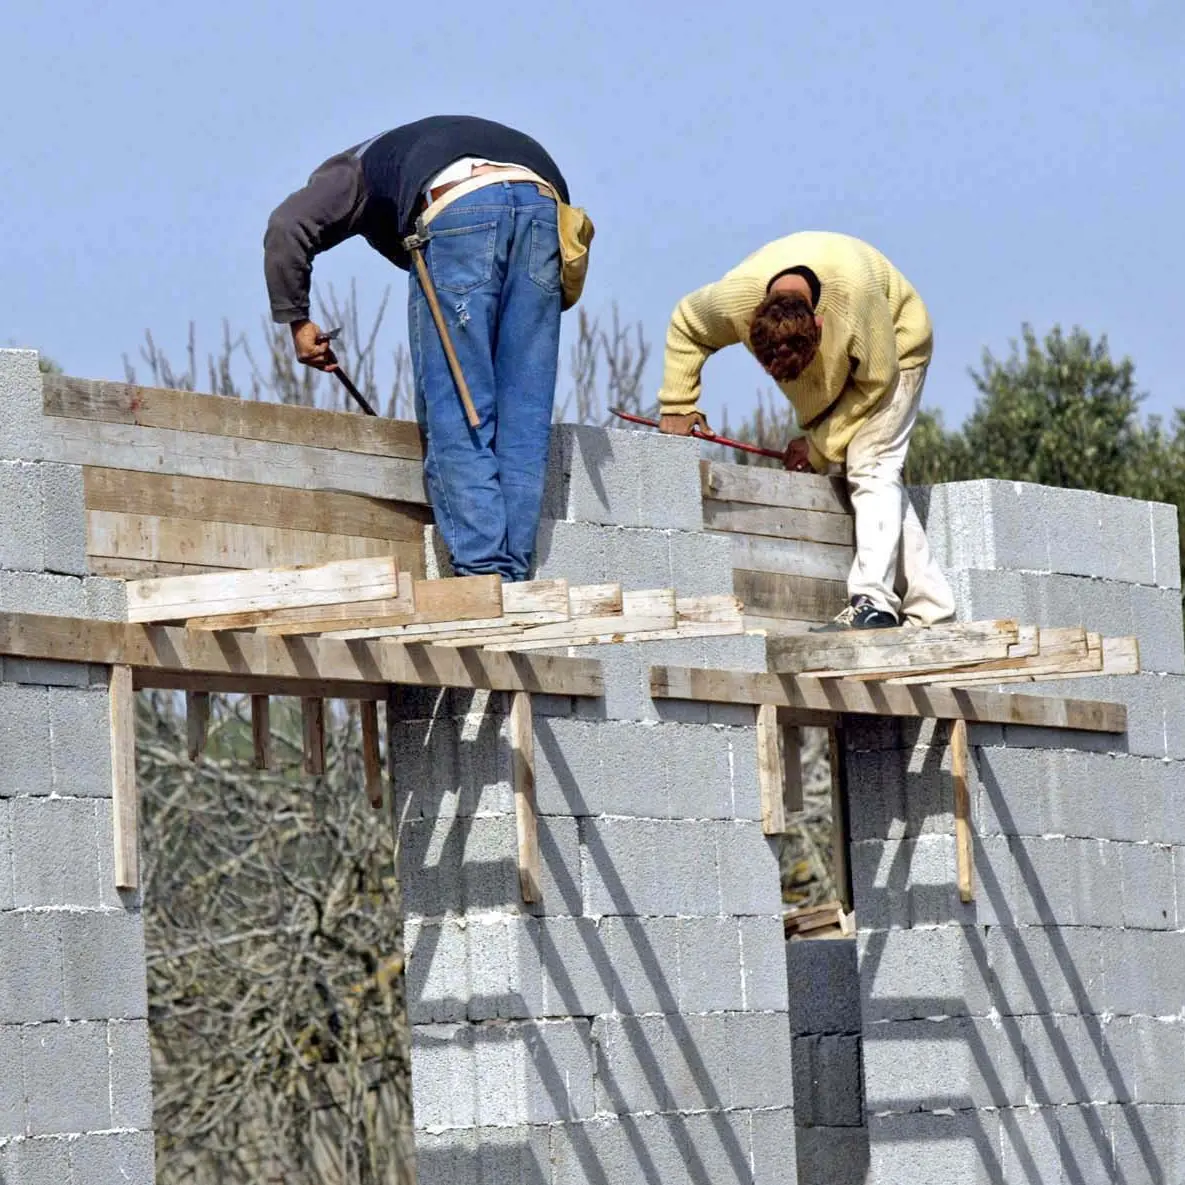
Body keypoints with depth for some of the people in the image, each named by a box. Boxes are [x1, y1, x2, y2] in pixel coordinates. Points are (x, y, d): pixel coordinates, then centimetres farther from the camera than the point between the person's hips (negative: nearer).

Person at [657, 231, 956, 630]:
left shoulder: (857, 291, -43)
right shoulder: (734, 297, -33)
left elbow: (875, 381, -28)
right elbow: (685, 327, -9)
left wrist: (819, 445, -23)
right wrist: (678, 405, -11)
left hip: (891, 347, -5)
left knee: (872, 469, -22)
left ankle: (875, 603, -30)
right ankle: (931, 608, 6)